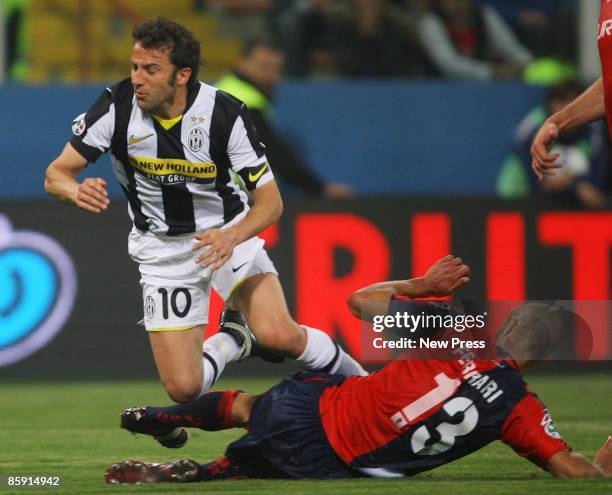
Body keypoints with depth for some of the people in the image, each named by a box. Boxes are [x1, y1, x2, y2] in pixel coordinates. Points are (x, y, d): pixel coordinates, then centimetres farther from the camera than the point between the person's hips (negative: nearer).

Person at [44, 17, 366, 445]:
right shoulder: (118, 106, -18)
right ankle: (232, 339, 25)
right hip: (162, 250, 2)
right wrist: (77, 191, -38)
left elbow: (270, 200, -16)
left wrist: (232, 237, -37)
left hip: (228, 236, -1)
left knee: (278, 335, -26)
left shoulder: (224, 113, -21)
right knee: (184, 388, -9)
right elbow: (56, 174, -13)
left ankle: (355, 378, 5)